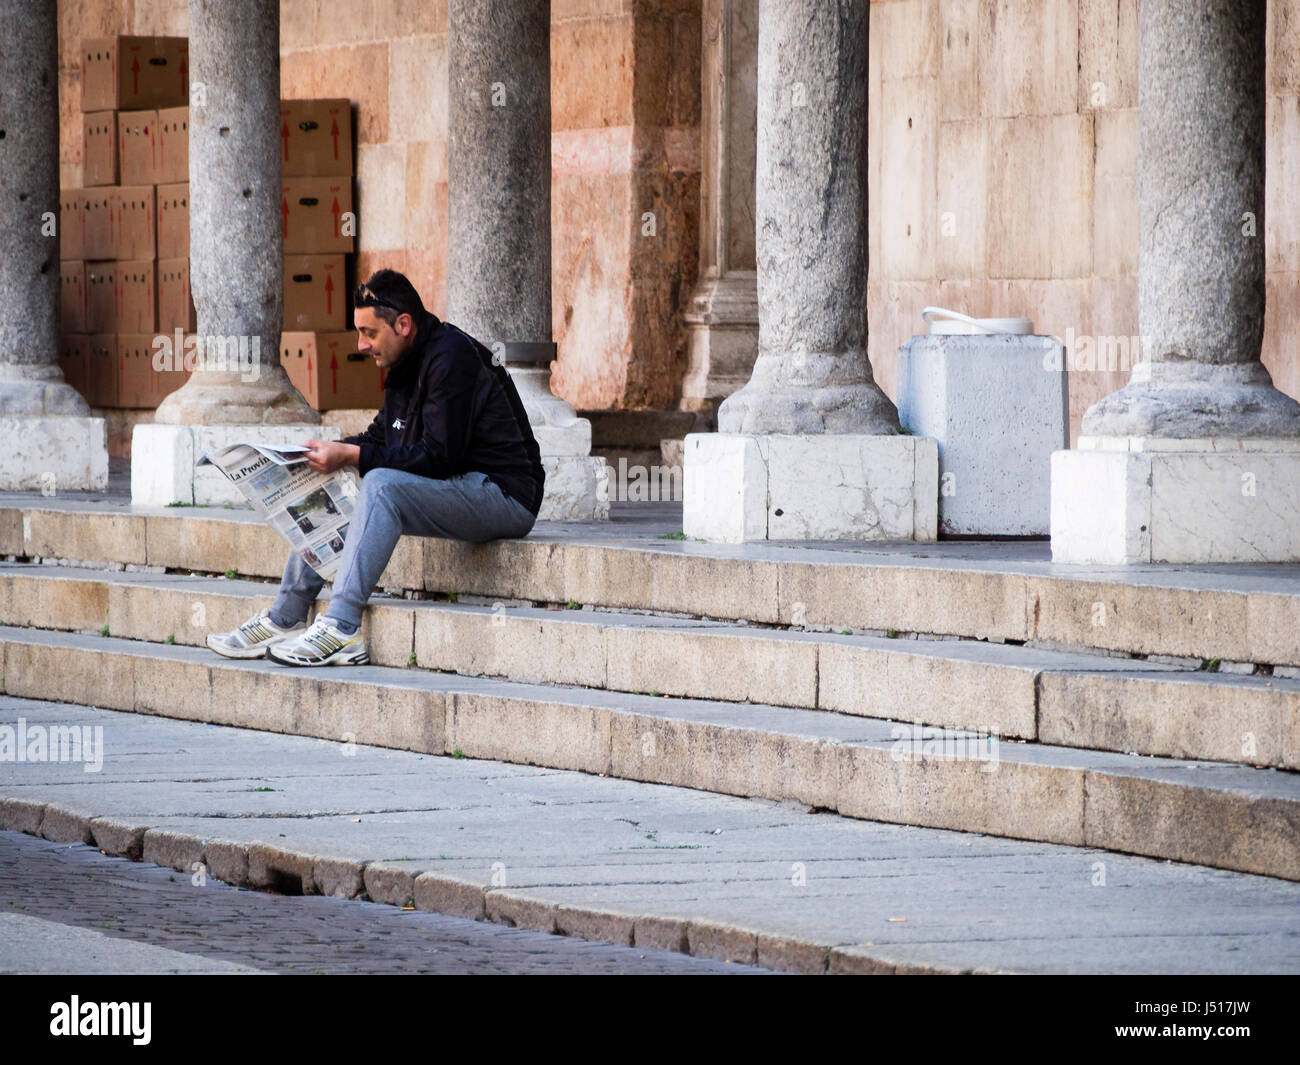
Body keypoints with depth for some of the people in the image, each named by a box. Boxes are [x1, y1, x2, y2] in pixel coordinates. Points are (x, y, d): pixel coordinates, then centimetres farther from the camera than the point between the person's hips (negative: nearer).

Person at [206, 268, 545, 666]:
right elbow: (381, 438, 17)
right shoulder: (408, 364, 12)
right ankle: (284, 618, 2)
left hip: (503, 493, -10)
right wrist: (329, 450, -1)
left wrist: (353, 455, -23)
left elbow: (439, 457, -24)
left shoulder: (451, 357, -19)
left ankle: (341, 628, -35)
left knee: (381, 485, -30)